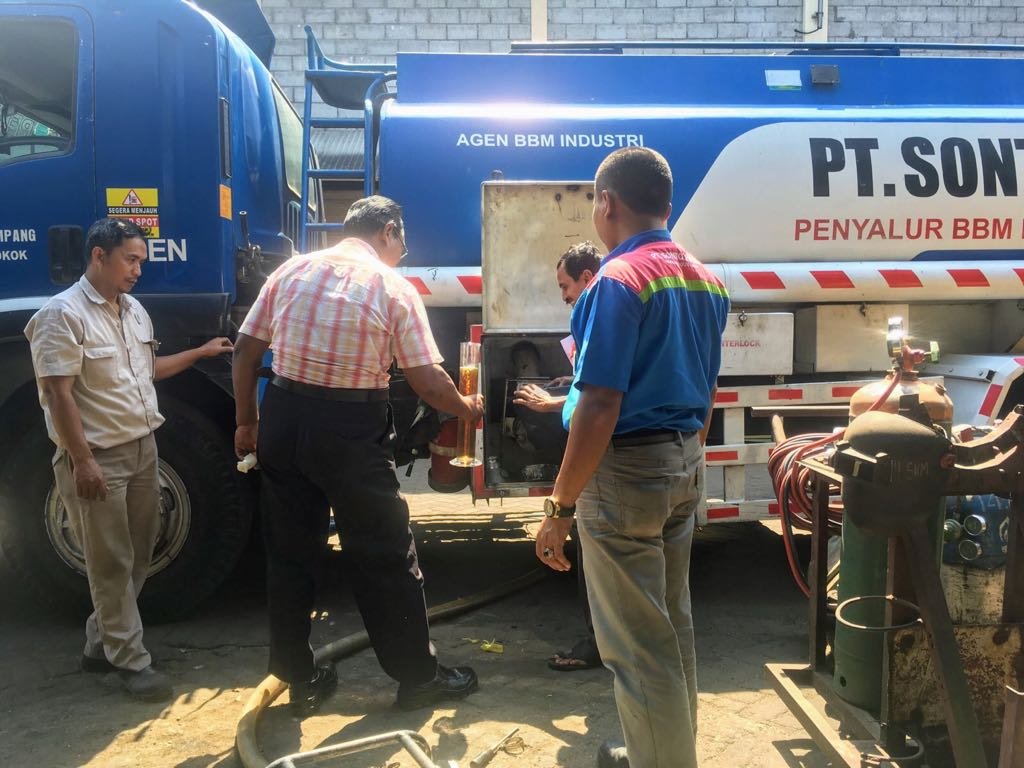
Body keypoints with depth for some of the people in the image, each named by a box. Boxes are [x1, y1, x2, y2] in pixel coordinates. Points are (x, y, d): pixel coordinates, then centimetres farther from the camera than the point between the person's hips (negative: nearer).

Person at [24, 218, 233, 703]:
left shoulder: (134, 311, 11)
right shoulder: (64, 314, -15)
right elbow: (58, 393, -19)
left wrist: (201, 352, 20)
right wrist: (82, 461, -22)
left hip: (143, 449, 9)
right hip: (98, 458, -8)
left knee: (138, 556, 14)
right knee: (112, 564, 2)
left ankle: (100, 643, 30)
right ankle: (131, 661, 12)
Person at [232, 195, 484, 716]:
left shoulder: (292, 271, 7)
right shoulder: (393, 287, -5)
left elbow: (246, 350, 6)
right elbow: (428, 382, -8)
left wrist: (246, 422, 15)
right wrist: (465, 408, 11)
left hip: (283, 415, 5)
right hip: (351, 426, -4)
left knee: (289, 553, 15)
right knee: (385, 556, 9)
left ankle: (300, 680, 27)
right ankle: (417, 676, 22)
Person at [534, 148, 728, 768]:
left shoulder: (619, 280, -17)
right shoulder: (706, 281, 10)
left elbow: (600, 408, -22)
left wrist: (560, 507, -17)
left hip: (627, 469, -9)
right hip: (685, 464, 9)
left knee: (636, 643, 3)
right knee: (673, 627, 21)